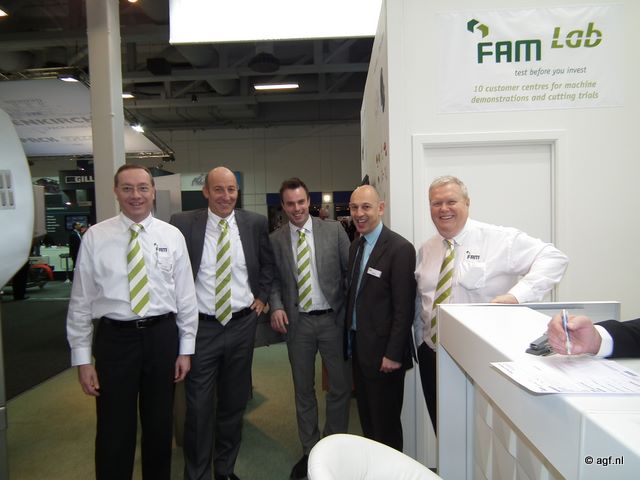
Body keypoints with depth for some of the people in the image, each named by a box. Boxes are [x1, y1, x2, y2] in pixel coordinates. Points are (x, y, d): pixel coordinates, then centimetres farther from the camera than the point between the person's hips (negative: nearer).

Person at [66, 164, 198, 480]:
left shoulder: (172, 236, -1)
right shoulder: (95, 237, -3)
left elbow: (186, 295, 1)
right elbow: (81, 300, -2)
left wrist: (186, 348, 1)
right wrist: (82, 358, -2)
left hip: (162, 335, 2)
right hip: (114, 337, -1)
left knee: (160, 425, 18)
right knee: (114, 430, 11)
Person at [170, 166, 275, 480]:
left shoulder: (255, 223, -1)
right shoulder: (183, 224, -7)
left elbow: (268, 263, 13)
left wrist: (262, 296, 5)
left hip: (242, 324, 2)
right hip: (200, 327, -2)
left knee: (234, 403, 16)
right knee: (198, 408, 5)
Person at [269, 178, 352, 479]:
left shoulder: (334, 230, -2)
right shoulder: (275, 240, 2)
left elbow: (350, 270, -2)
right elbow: (273, 279, 7)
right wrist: (276, 306, -10)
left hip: (333, 318, -1)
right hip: (297, 322, 1)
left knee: (341, 386, 9)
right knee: (303, 390, 14)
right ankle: (309, 450, 33)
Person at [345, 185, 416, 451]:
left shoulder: (400, 248, -16)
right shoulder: (355, 247, 9)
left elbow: (404, 307, -18)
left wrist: (393, 354, -18)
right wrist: (350, 338, 11)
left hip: (382, 350, -7)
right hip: (358, 346, 7)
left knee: (386, 422, 8)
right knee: (366, 417, 20)